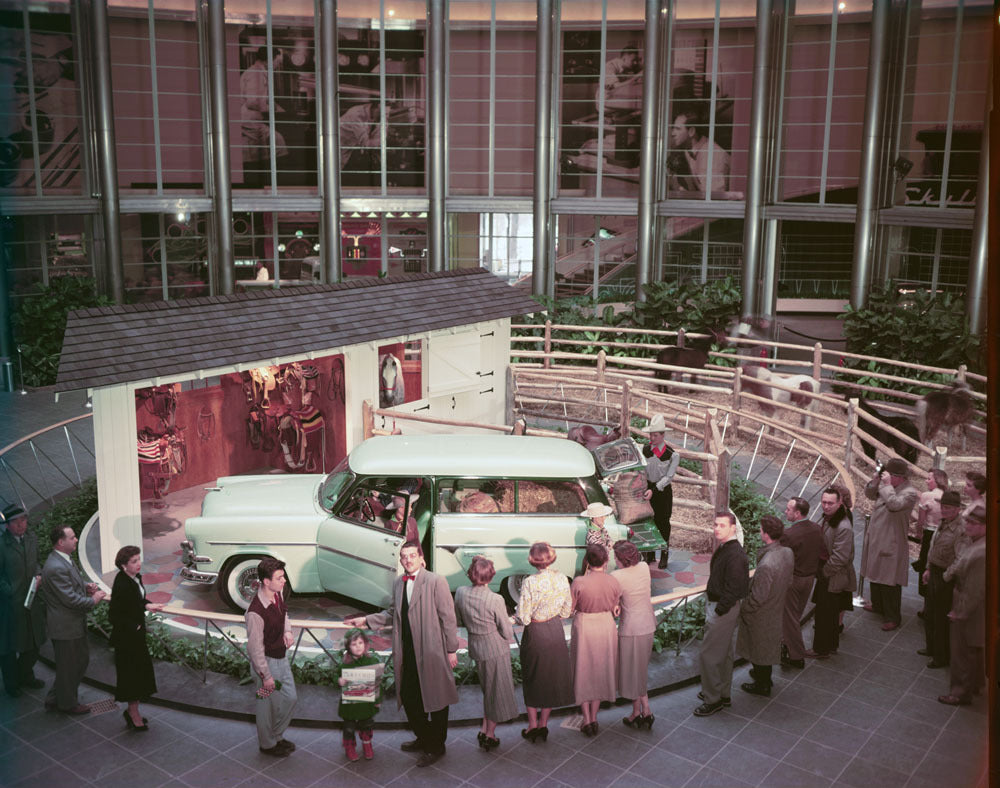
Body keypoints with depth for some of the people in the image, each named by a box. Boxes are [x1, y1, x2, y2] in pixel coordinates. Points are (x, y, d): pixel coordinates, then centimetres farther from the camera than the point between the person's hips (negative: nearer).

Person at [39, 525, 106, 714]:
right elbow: (70, 599, -26)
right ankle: (68, 703, 30)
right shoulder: (56, 567, -28)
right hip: (64, 627, -10)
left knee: (82, 659, 21)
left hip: (75, 623, 10)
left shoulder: (65, 559, 5)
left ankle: (55, 698, 35)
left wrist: (86, 586, 3)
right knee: (68, 666, 9)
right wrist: (93, 600, -13)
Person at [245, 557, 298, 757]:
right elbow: (255, 648, -24)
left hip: (281, 657, 8)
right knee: (268, 705, 13)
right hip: (266, 661, -8)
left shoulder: (278, 593, -8)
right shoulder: (256, 612, -33)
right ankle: (267, 744, 37)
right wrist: (265, 676, -17)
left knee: (290, 698, 20)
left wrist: (288, 631, -4)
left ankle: (277, 736, 43)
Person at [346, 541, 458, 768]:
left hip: (432, 652, -6)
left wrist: (451, 649, -11)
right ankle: (423, 738, 37)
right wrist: (366, 620, 11)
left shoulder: (436, 581, -12)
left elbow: (447, 617, -11)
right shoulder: (398, 583, 7)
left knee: (436, 700, 7)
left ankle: (436, 747, 23)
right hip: (407, 653, 7)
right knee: (408, 698, 15)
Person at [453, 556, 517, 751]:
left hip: (475, 646, 5)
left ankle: (484, 729, 29)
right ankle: (490, 735, 24)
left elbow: (459, 621, 4)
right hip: (495, 647, -5)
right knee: (497, 690, 13)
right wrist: (509, 639, 7)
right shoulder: (495, 600, -25)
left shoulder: (460, 593, -11)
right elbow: (506, 630, -14)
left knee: (488, 689, 25)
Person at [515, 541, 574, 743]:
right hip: (556, 631, 4)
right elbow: (567, 611, -1)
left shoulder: (530, 582, -24)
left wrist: (524, 618, 2)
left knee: (532, 678, 15)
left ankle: (532, 725, 20)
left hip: (535, 634, -3)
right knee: (553, 676, 18)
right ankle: (543, 723, 26)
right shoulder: (562, 579, -11)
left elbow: (523, 618, -21)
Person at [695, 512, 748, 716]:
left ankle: (713, 699, 10)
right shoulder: (723, 548, 7)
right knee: (723, 653, 21)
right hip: (716, 605, 10)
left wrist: (718, 611, -19)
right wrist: (711, 605, 14)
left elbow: (733, 589, -25)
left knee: (708, 655, -2)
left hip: (723, 610, -10)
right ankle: (723, 694, 34)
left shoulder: (735, 554, -24)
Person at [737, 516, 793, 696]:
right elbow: (788, 583, 3)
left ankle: (762, 686, 34)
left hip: (761, 615, -7)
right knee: (769, 646, 27)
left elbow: (758, 597, -28)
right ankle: (764, 676, 48)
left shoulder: (766, 565, -38)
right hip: (777, 609, 8)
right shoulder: (788, 553, -12)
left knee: (759, 648, 15)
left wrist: (743, 609, -11)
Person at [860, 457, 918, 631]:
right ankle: (877, 605, 42)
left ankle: (893, 617, 11)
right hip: (875, 539, 8)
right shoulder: (885, 484, 4)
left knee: (890, 582, -1)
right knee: (875, 574, 23)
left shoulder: (909, 492, -18)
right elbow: (869, 494, 14)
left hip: (891, 544, -8)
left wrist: (887, 485, -25)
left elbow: (895, 504, -32)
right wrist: (875, 481, -3)